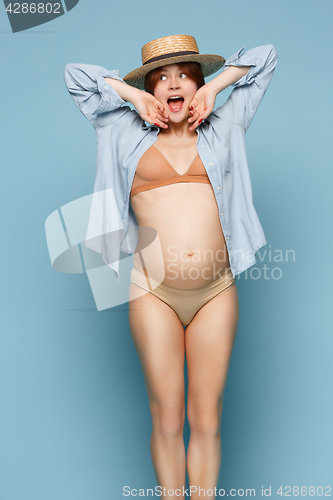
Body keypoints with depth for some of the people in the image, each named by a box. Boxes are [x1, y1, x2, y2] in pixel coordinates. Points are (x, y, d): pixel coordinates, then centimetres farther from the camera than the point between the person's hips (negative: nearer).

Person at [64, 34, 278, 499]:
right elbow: (75, 74, 20)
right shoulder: (129, 137, 13)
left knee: (207, 420, 7)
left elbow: (265, 57, 23)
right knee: (166, 420, 6)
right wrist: (134, 95, 13)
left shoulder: (222, 131, 15)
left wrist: (214, 87, 15)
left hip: (216, 292, 1)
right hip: (154, 293, -1)